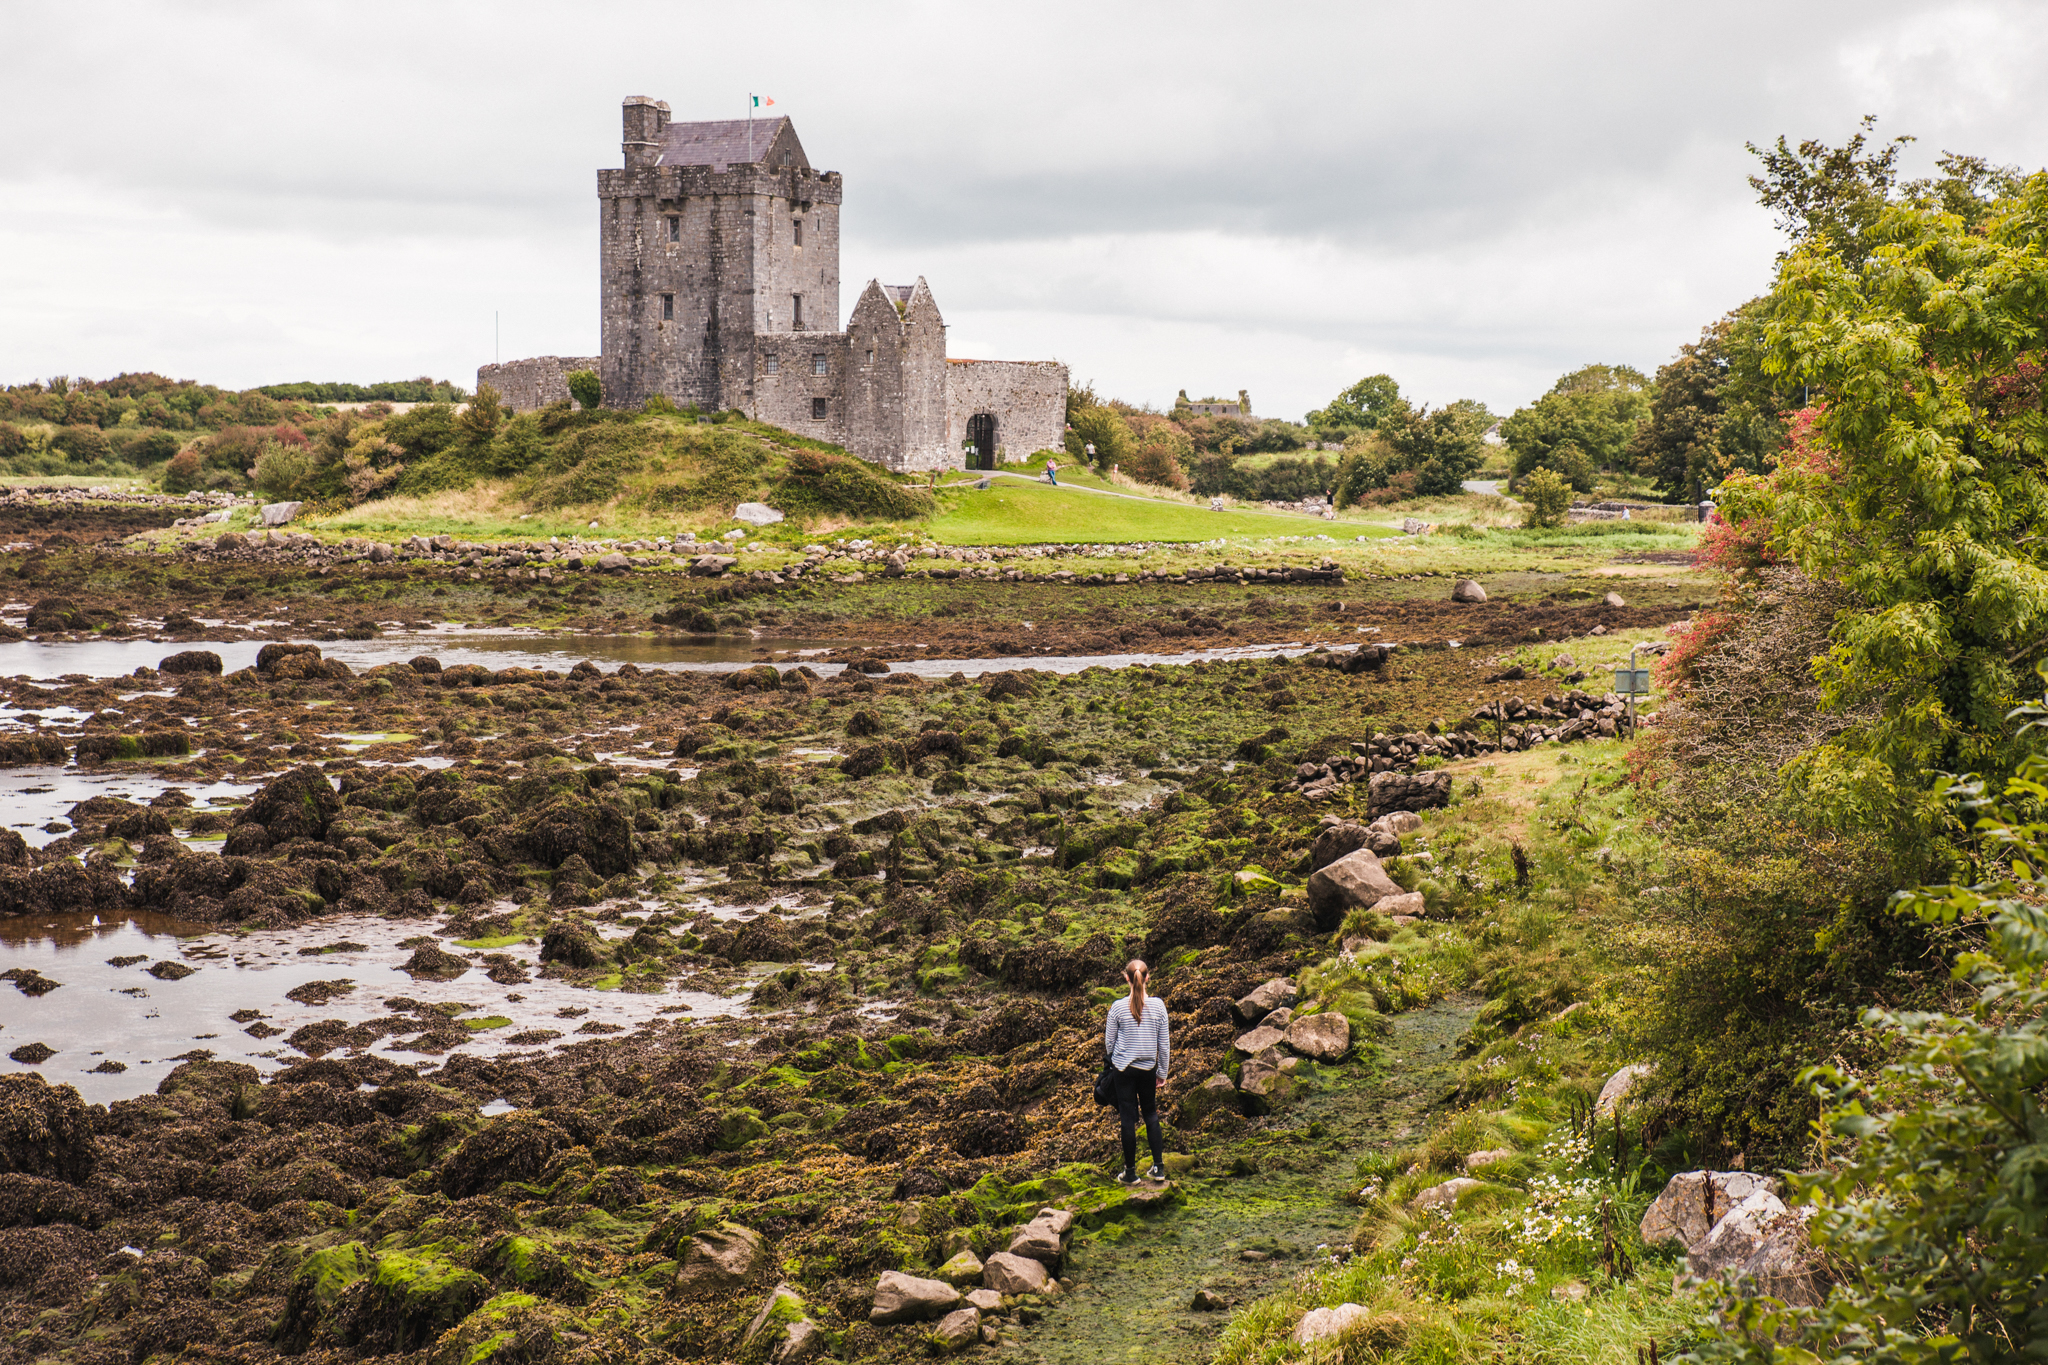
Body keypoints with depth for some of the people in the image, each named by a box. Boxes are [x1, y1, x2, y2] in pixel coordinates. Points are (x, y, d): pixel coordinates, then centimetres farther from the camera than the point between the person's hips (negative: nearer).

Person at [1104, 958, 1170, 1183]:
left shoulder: (1118, 1007, -12)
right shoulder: (1158, 1005, -7)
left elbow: (1109, 1042, -1)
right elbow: (1164, 1043, 0)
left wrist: (1113, 1062, 19)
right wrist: (1162, 1072, 11)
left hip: (1124, 1068, -2)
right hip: (1149, 1068, 2)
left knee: (1128, 1118, 5)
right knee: (1151, 1113, 18)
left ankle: (1130, 1172, 14)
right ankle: (1158, 1167, 17)